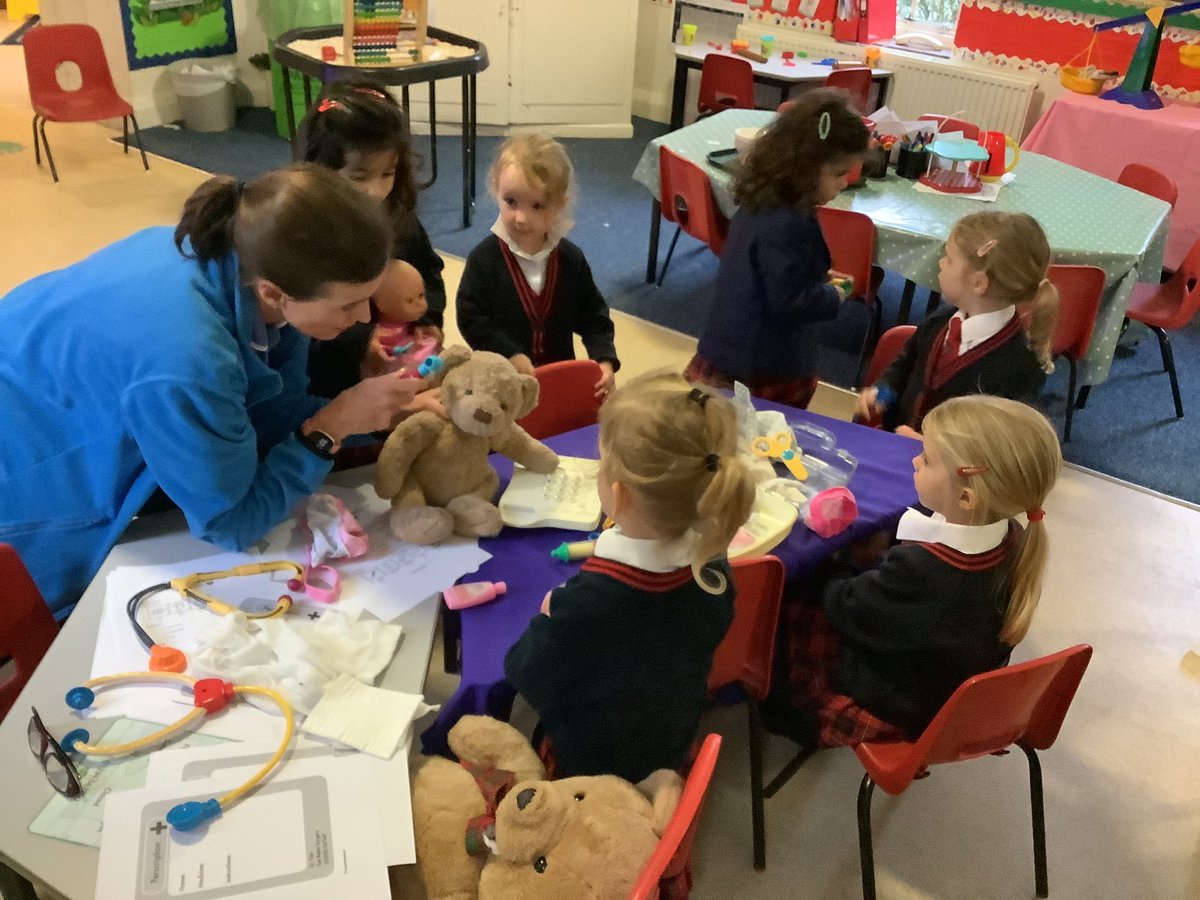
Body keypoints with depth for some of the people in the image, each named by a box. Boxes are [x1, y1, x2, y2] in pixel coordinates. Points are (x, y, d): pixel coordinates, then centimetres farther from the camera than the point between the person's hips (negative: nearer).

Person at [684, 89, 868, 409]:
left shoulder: (761, 202, 6)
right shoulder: (789, 224, -24)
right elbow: (788, 303, -24)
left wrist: (818, 278, 10)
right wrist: (833, 296, -7)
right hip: (767, 373, -9)